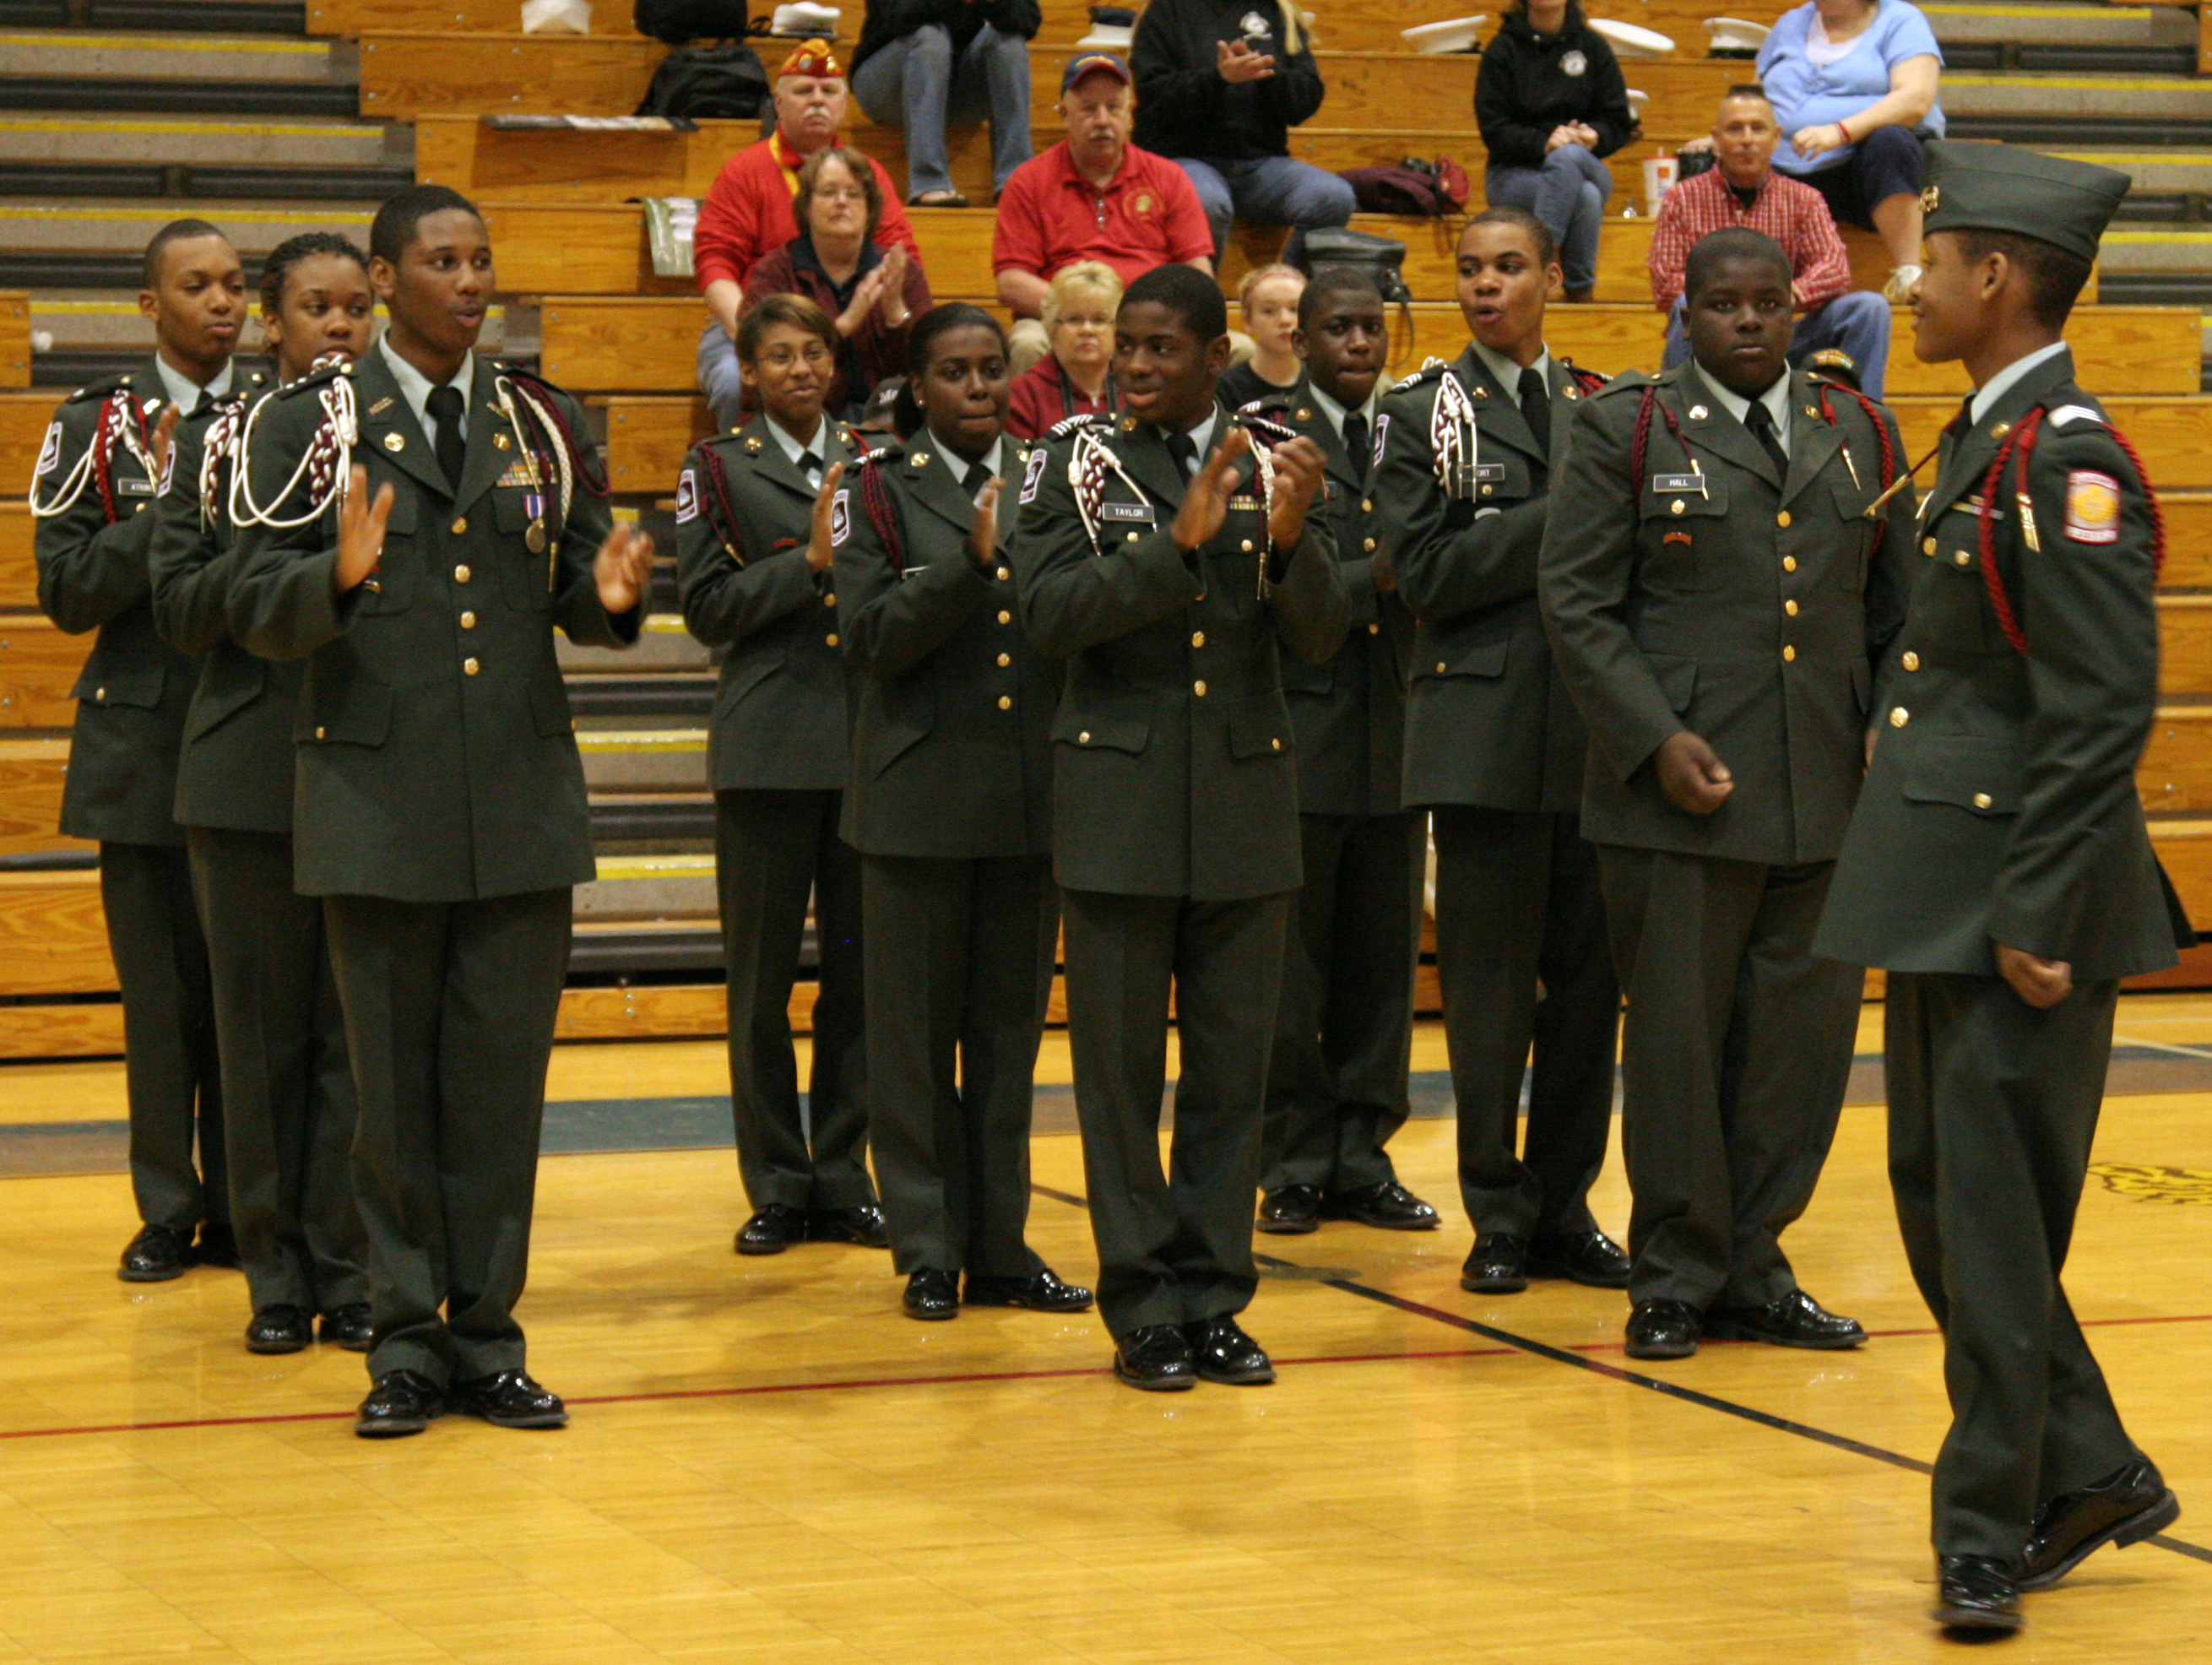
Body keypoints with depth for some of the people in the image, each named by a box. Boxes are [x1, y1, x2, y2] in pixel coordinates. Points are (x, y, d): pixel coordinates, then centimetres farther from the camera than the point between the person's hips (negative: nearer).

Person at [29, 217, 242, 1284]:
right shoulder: (95, 427, 4)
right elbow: (68, 594, -3)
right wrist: (168, 506, -14)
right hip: (147, 745, -1)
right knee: (160, 994, 3)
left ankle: (244, 1204, 12)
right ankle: (170, 1210, 14)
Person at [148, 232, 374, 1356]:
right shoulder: (218, 446, 6)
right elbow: (181, 611, -1)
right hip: (253, 779, 1)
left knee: (360, 1030, 1)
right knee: (262, 1030, 5)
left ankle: (349, 1266, 8)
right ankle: (277, 1272, 14)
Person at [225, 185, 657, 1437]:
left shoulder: (543, 424, 10)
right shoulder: (312, 424, 0)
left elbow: (578, 597, 12)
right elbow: (258, 609, -5)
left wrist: (610, 597, -11)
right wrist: (339, 579, -26)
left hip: (523, 803, 3)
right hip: (379, 802, -3)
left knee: (505, 1083, 5)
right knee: (394, 1086, 4)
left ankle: (487, 1335, 14)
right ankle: (408, 1342, 13)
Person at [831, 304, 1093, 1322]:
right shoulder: (880, 492, 1)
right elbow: (872, 639, -11)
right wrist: (970, 562, -20)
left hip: (1030, 799, 3)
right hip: (921, 800, -3)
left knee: (1011, 1032, 8)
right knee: (917, 1036, 2)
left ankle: (1000, 1247, 16)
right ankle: (928, 1252, 10)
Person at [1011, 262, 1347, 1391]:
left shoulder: (1273, 463, 3)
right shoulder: (1079, 464, -1)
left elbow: (1320, 638, -3)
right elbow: (1051, 614, -14)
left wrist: (1290, 537, -22)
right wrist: (1180, 539, -23)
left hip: (1246, 800, 2)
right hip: (1120, 799, -2)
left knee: (1233, 1066, 7)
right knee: (1120, 1066, 2)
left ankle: (1213, 1297, 16)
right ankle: (1143, 1308, 10)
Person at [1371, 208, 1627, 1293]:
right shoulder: (1421, 415, 3)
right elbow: (1426, 573, -9)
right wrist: (1560, 518, -15)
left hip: (1596, 725, 3)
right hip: (1486, 727, -3)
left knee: (1590, 975, 6)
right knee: (1490, 981, 1)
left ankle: (1563, 1210, 15)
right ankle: (1496, 1215, 11)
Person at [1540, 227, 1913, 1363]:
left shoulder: (1860, 437, 14)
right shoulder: (1626, 432, 3)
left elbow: (1896, 610, 18)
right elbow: (1575, 604, -2)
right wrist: (1658, 740, -12)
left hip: (1828, 800, 4)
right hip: (1681, 796, -3)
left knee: (1805, 1038, 5)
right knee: (1677, 1038, 1)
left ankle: (1753, 1270, 17)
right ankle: (1675, 1280, 12)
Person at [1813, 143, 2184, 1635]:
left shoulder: (2067, 464, -17)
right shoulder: (1984, 443, 13)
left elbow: (2106, 712, -21)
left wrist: (2034, 919, -21)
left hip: (2022, 914, -10)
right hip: (1943, 898, 10)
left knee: (1995, 1221, -3)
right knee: (1940, 1193, 15)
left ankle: (1990, 1536, 6)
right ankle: (2089, 1474, 27)